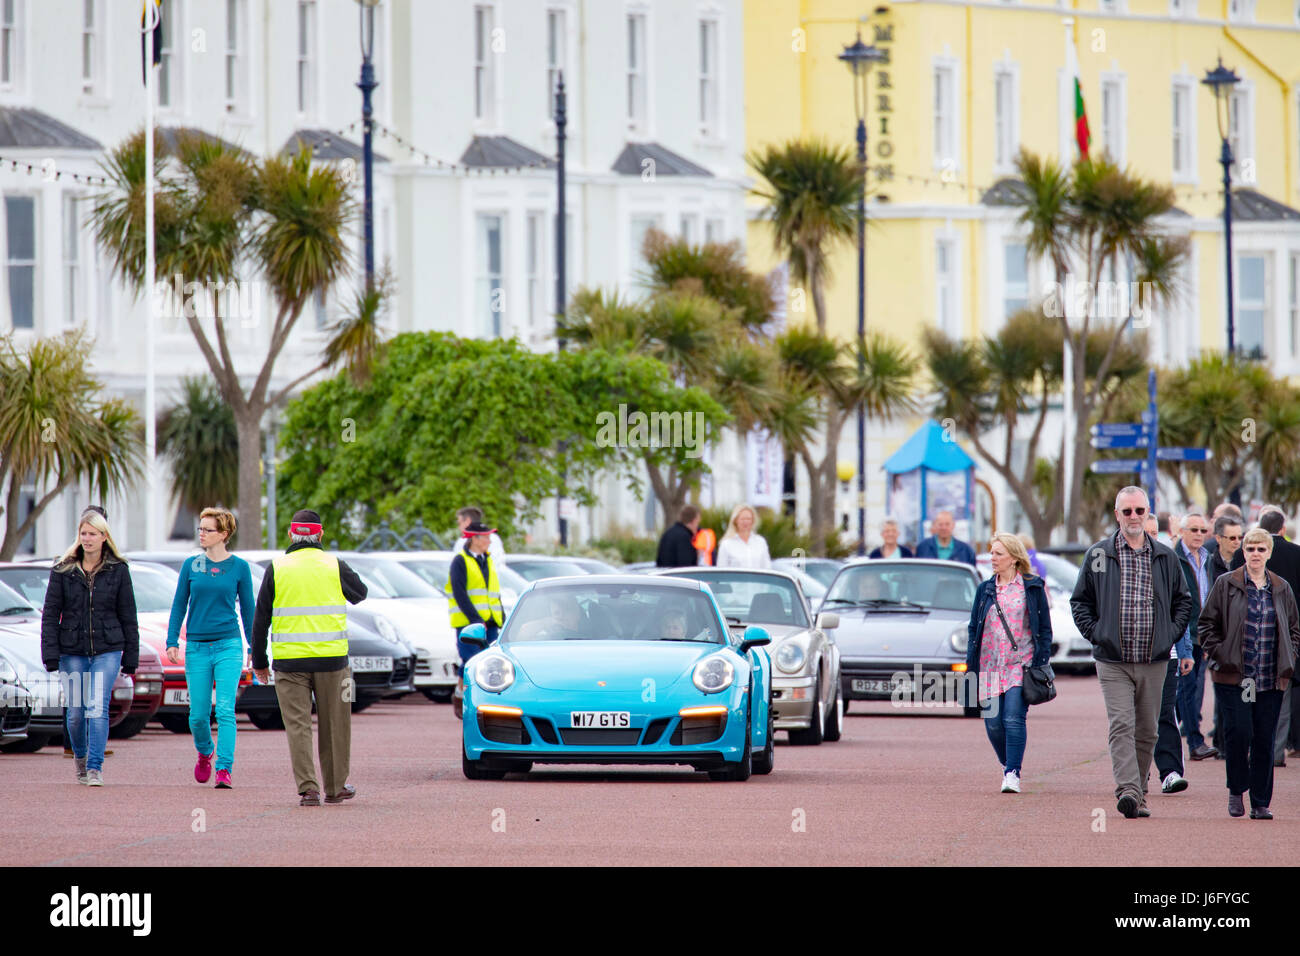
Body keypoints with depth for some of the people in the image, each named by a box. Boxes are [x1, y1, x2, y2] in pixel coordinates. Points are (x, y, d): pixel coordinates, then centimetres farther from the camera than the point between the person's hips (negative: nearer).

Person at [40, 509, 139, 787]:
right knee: (76, 711, 5)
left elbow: (128, 615, 7)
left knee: (98, 708, -13)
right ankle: (80, 756, 32)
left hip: (107, 650, -1)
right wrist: (50, 655, -6)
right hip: (72, 650, 1)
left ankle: (95, 767, -11)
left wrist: (131, 656, 5)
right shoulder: (63, 570, 3)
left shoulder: (118, 570, 3)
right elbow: (50, 613, 2)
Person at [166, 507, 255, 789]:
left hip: (228, 646, -2)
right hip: (196, 647, 2)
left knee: (225, 710, -13)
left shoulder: (239, 567, 2)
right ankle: (205, 753, 35)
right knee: (198, 714, 5)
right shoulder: (191, 566, 6)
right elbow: (179, 606, 10)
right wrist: (172, 642, 3)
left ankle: (224, 770, -14)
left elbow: (248, 609, 8)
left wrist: (254, 648, 7)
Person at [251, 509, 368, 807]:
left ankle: (308, 788, -8)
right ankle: (335, 787, 21)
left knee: (297, 724, 2)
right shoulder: (334, 566, 0)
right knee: (334, 724, 13)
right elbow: (360, 593, 18)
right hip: (331, 659, 1)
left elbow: (261, 618, 2)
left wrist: (259, 661, 11)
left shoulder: (276, 569, 0)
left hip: (289, 660, -1)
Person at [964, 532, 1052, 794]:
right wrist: (971, 667, 7)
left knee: (1013, 718, -16)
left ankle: (1013, 773, -13)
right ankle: (1008, 765, 24)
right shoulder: (985, 590, 11)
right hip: (990, 664, 4)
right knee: (993, 723, 1)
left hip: (1021, 664, -4)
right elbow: (973, 628, 14)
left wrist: (1041, 663, -4)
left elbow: (1045, 628, 3)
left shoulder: (1033, 587, 1)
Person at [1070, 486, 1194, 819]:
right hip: (1113, 662, -2)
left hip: (1154, 662, 2)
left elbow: (1183, 601, 18)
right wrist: (1095, 634, -2)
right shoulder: (1098, 555, 3)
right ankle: (1127, 790, -24)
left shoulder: (1165, 557, 8)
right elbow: (1080, 601, 10)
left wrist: (1171, 635, 5)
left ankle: (1138, 794, 17)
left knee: (1146, 731, 7)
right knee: (1121, 726, -15)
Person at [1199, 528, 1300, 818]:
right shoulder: (1226, 585, 2)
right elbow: (1207, 624, 4)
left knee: (1265, 740, 2)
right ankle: (1236, 791, 8)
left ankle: (1261, 802, 9)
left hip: (1271, 679, 3)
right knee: (1239, 732, -11)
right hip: (1234, 675, -3)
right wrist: (1219, 655, -7)